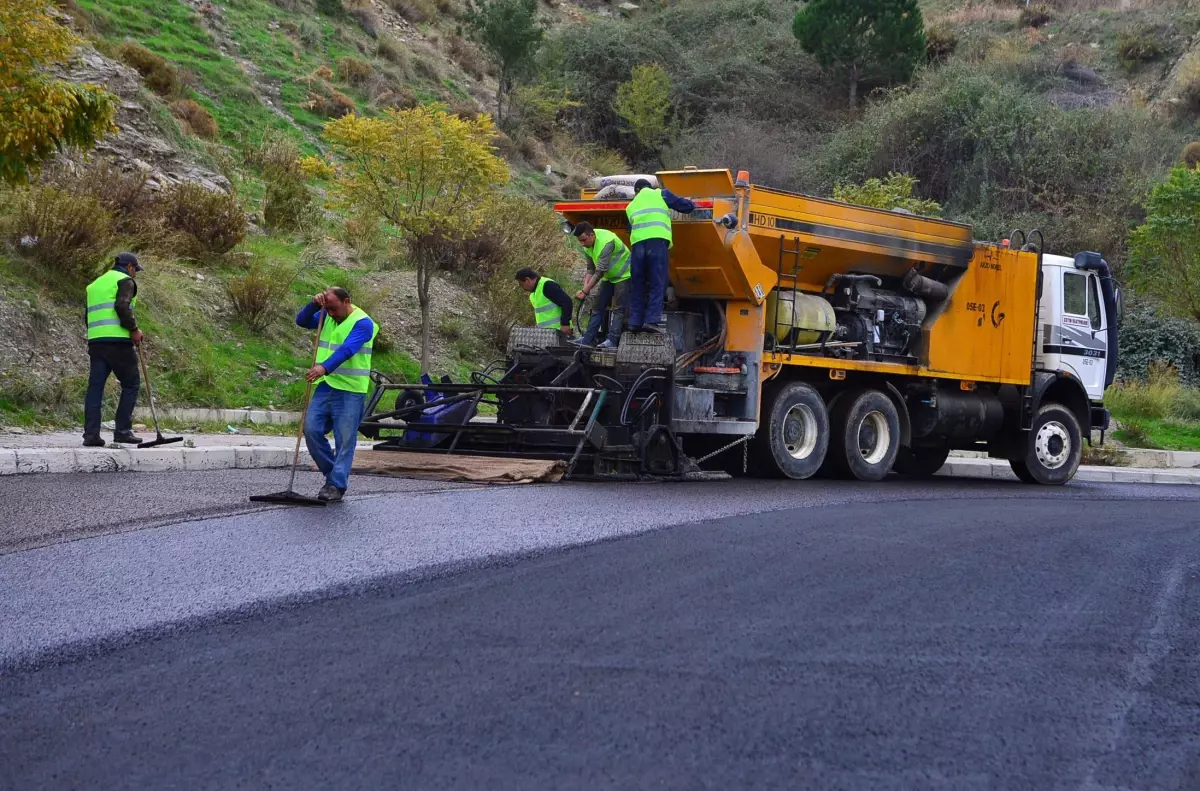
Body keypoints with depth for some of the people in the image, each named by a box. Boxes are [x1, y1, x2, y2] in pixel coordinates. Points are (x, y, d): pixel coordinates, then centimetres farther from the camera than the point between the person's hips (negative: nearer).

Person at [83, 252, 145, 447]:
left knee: (95, 386, 3)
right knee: (131, 385, 4)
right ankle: (122, 430, -1)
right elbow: (122, 307, -16)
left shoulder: (95, 284, 25)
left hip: (95, 341, 7)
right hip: (118, 341, -7)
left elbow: (88, 317, 22)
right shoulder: (125, 280, 1)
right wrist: (134, 329, -8)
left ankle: (91, 434, -4)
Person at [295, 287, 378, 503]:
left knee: (345, 440, -4)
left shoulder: (362, 323, -12)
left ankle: (337, 485, 1)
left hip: (350, 390, -7)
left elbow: (347, 349, -26)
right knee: (311, 430, 1)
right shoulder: (326, 317, 12)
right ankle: (332, 473, 16)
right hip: (325, 386, 7)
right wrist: (314, 305, -10)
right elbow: (302, 321, 8)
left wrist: (325, 367, -39)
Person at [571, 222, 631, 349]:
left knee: (619, 309, -14)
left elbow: (600, 272, -34)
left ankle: (612, 340, -18)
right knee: (597, 307, 4)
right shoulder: (587, 245, -7)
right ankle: (587, 339, 4)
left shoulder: (606, 242, -34)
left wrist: (585, 291, -31)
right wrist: (585, 287, -16)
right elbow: (591, 269, 0)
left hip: (623, 275, -8)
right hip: (608, 277, 9)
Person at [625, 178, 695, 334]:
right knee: (657, 283, -5)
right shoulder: (660, 194, 20)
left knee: (637, 285, 7)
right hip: (657, 240, -3)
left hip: (637, 242, 3)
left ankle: (635, 322, 3)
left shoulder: (631, 206, 30)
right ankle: (652, 320, -17)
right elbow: (683, 205, 18)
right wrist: (692, 206, 39)